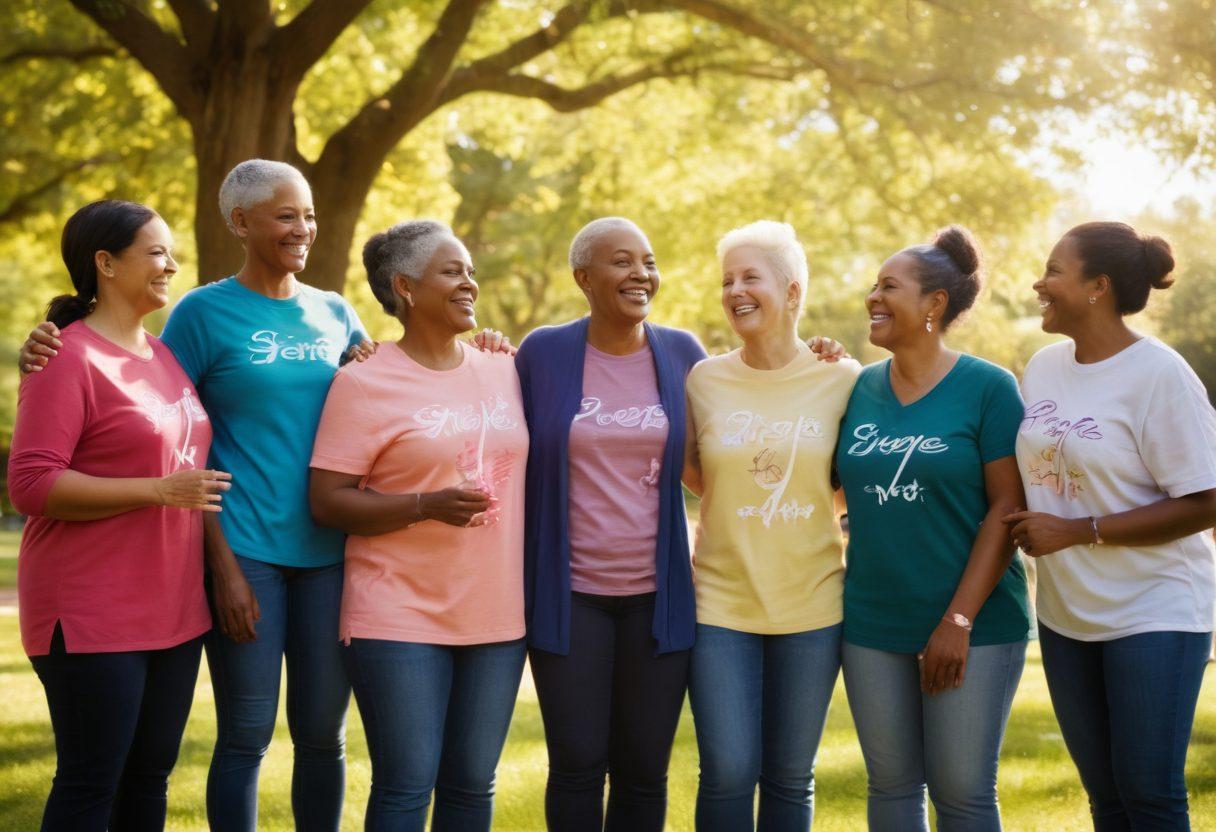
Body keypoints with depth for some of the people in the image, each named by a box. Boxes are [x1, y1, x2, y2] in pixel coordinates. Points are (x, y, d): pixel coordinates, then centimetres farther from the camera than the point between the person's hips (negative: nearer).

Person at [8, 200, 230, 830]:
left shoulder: (165, 356, 12)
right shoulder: (69, 359, -11)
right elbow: (31, 485, -17)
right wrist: (160, 490, -20)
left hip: (174, 609, 7)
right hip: (93, 616, -7)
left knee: (150, 777, 13)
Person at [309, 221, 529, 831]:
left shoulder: (503, 370, 9)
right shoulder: (364, 381, -6)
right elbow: (328, 501, -9)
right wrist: (427, 506, -22)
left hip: (495, 615, 5)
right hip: (400, 617, -5)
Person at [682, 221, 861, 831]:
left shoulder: (842, 379, -1)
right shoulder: (704, 379, 1)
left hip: (812, 604, 0)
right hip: (722, 602, 0)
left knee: (791, 777, 9)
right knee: (728, 774, -3)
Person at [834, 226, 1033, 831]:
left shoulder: (988, 388, -7)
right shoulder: (860, 388, 7)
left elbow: (1007, 506, -11)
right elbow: (837, 482, 13)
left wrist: (960, 620, -14)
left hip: (974, 624, -4)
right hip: (872, 624, 4)